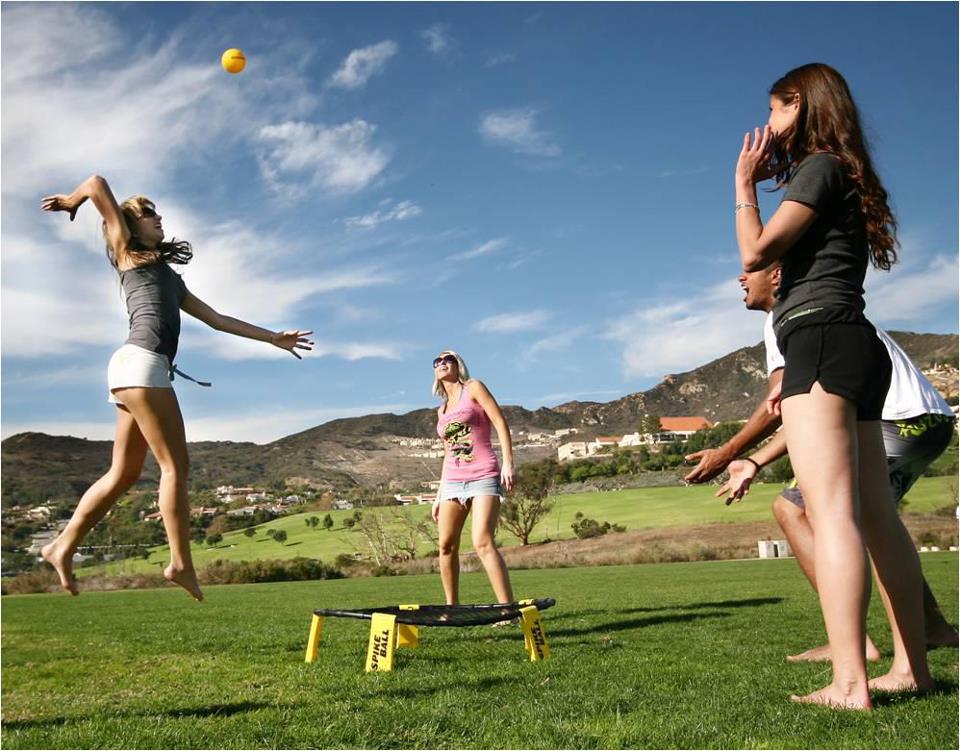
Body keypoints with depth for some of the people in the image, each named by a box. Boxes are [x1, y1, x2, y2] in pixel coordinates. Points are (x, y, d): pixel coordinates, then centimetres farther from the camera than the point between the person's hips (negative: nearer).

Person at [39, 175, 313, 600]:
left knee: (123, 475, 7)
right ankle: (181, 563, -9)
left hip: (141, 369, 8)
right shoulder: (127, 253, 14)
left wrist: (274, 338, 27)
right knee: (175, 465, -10)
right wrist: (70, 202, 27)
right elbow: (97, 183, 7)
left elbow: (217, 319, 29)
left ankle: (62, 547, 12)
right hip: (140, 362, -8)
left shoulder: (169, 275, 33)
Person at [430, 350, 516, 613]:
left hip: (483, 477, -6)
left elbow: (501, 424, -4)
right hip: (452, 481, 6)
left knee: (483, 543, -19)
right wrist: (439, 495, 19)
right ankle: (452, 606, 16)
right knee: (446, 546, 3)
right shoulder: (442, 411, 21)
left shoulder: (473, 388, 5)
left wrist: (508, 463, -16)